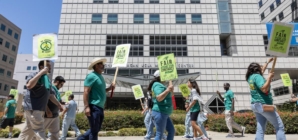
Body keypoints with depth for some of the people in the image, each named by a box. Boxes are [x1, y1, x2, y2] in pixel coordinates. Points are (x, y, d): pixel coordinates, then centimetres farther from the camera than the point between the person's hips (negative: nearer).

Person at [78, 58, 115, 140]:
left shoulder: (100, 77, 18)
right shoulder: (91, 76, -10)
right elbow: (86, 92, -17)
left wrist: (109, 88, 9)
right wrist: (86, 107, -24)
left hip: (100, 107, 9)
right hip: (94, 107, -9)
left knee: (96, 129, 18)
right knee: (94, 130, -2)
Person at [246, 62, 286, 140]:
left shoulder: (250, 77, 13)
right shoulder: (257, 76, -13)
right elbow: (264, 89, -25)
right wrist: (269, 78, -15)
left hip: (255, 105, 9)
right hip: (264, 105, -9)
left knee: (260, 129, 8)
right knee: (279, 127, 3)